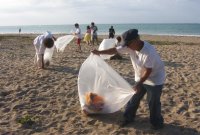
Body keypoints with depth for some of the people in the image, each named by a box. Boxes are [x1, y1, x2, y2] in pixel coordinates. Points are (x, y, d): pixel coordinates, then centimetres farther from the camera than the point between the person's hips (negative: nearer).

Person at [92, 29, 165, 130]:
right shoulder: (130, 47, -13)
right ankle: (128, 118, 29)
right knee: (134, 98, 13)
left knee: (153, 102, 1)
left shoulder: (148, 51, -33)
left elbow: (148, 71, -28)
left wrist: (139, 84, -28)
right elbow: (115, 50, -5)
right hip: (141, 78, 7)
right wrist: (99, 52, -5)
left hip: (155, 79, -7)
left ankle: (157, 123, 22)